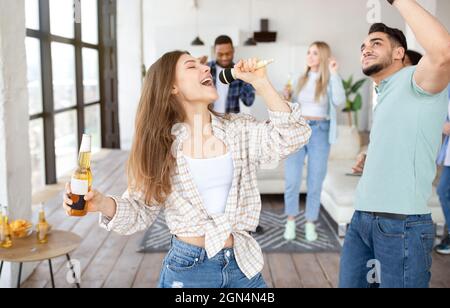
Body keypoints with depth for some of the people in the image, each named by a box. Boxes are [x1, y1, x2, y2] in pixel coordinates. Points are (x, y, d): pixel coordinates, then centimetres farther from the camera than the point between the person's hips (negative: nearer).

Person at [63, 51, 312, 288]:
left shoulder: (240, 130, 1)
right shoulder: (160, 145, -6)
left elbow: (293, 136, -10)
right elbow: (142, 210, -3)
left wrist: (260, 82, -14)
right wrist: (103, 203, -23)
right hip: (188, 268, -2)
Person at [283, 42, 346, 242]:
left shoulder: (330, 80, 0)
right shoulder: (301, 80, 11)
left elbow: (339, 101, -20)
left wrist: (334, 74, -20)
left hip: (320, 132, -2)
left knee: (315, 182, 5)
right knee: (292, 180, -2)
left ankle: (310, 224, 19)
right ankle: (291, 221, 15)